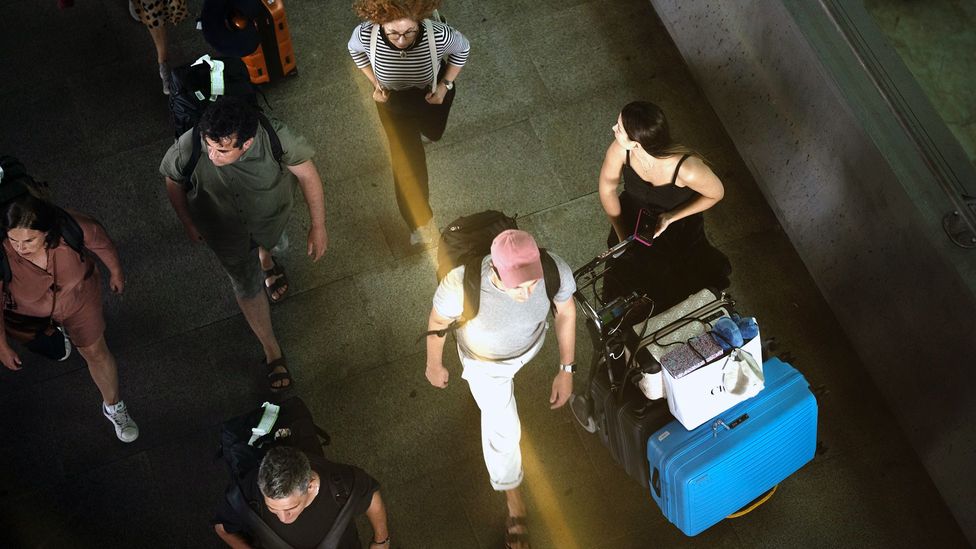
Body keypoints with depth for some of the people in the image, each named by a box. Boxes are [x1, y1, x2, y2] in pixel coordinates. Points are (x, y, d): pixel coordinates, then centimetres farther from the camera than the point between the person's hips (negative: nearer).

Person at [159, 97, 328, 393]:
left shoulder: (276, 137, -41)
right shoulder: (188, 149, -39)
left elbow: (306, 173, -22)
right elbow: (174, 182, -15)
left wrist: (318, 225, -14)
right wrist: (188, 223, 1)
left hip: (271, 215, 1)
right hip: (225, 229, -1)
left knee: (269, 242, 35)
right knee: (247, 285, 15)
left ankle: (264, 258, 74)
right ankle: (272, 350, 40)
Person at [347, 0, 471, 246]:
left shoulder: (437, 35, -41)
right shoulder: (366, 34, -37)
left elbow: (462, 48, -16)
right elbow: (355, 50, -9)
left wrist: (445, 85, -18)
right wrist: (375, 84, -14)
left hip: (432, 93, 1)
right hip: (393, 99, 0)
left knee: (433, 133, 32)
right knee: (405, 159, 5)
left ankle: (422, 129, 71)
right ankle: (419, 220, 27)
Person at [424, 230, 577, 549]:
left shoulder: (555, 270, -41)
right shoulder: (461, 285, -46)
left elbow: (566, 311, -16)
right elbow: (438, 322, -21)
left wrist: (566, 369, -10)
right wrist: (434, 366, -3)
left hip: (531, 343, 2)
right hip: (484, 360, -2)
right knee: (503, 427, 10)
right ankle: (512, 498, 39)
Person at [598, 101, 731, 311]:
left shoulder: (687, 169, -44)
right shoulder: (619, 150, -35)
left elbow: (716, 194, -21)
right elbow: (608, 188, -14)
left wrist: (671, 217, -26)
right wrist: (623, 236, -10)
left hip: (678, 227, -2)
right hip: (633, 218, 2)